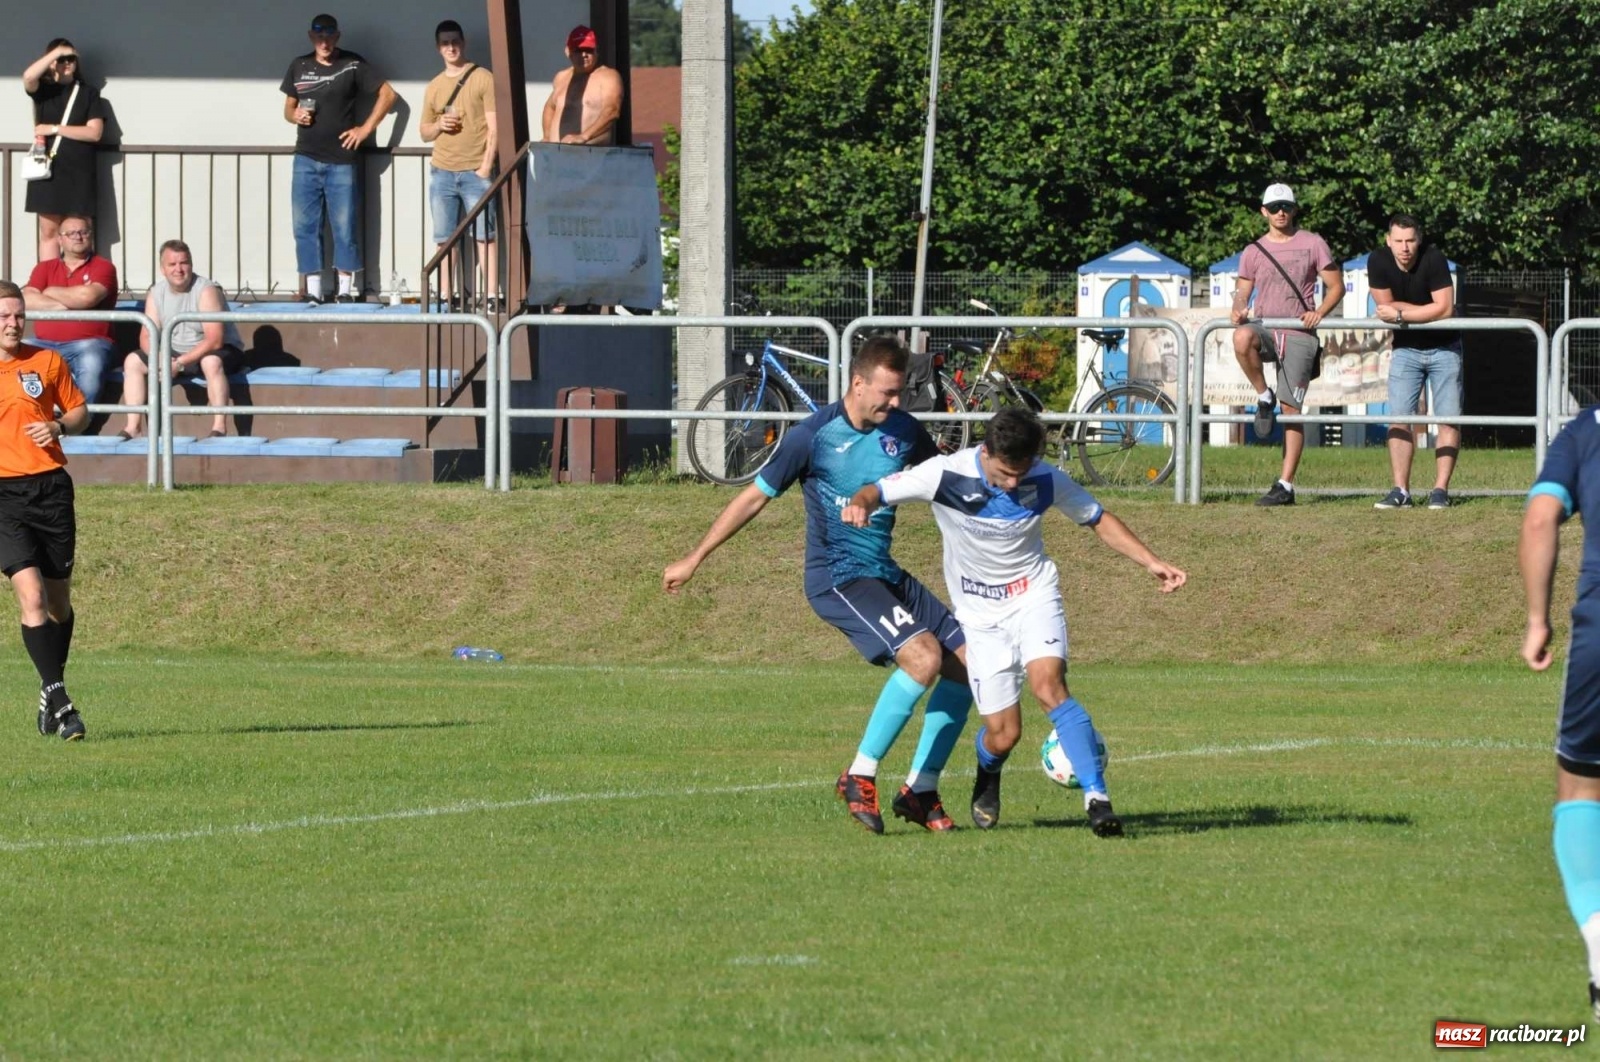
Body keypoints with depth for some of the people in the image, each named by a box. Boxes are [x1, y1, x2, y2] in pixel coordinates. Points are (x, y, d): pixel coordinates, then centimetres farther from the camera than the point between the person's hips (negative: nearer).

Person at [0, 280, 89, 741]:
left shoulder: (46, 361, 6)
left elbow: (80, 410, 15)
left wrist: (60, 426, -6)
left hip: (50, 486, 2)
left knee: (59, 600, 9)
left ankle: (51, 693, 27)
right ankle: (57, 696, -15)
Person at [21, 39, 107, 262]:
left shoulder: (88, 93, 6)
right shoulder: (43, 89, 7)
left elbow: (94, 133, -5)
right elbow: (28, 77, -17)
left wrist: (55, 129, -8)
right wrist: (56, 52, -12)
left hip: (79, 171, -1)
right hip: (48, 169, 1)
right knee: (49, 231, 0)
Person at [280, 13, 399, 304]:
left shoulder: (353, 65, 2)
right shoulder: (299, 66, 11)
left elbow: (387, 94, 3)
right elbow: (288, 108, 18)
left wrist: (366, 129, -3)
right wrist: (295, 115, -5)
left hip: (341, 161, -3)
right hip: (306, 160, 3)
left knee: (344, 228, -3)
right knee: (305, 226, 0)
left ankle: (346, 289, 3)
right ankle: (313, 290, 4)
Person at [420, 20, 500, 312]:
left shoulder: (483, 79, 1)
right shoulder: (434, 87, 16)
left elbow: (494, 127, -3)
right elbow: (425, 133, 22)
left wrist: (486, 165, -11)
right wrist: (439, 125, -1)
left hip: (475, 171, -5)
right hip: (442, 172, 5)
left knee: (484, 236, -7)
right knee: (444, 240, 4)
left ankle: (491, 297, -10)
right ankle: (446, 298, 7)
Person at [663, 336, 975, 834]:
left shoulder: (903, 429, 4)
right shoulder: (813, 436, -11)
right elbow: (755, 496, -3)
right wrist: (693, 559, 2)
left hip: (887, 573, 7)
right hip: (837, 577, -7)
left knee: (966, 661, -2)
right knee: (923, 656, -26)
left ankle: (920, 790, 7)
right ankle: (860, 777, -16)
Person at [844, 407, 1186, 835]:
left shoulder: (1045, 480, -13)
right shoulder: (948, 475, -18)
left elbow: (1099, 520, 2)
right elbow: (879, 491, -14)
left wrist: (1152, 563, -7)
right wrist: (860, 505, -39)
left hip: (1034, 594, 0)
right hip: (981, 613, 0)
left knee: (1048, 685, -28)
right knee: (1003, 734, -4)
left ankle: (1097, 797, -29)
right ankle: (988, 777, 34)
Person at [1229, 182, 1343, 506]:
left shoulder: (1312, 244, 7)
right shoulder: (1254, 252, 13)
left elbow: (1336, 286, 8)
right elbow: (1242, 293, 13)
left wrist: (1319, 312, -12)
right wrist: (1239, 309, -11)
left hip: (1299, 334, -2)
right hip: (1265, 328, 2)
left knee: (1291, 409, -5)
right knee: (1242, 338, -36)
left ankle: (1285, 485, -2)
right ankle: (1264, 397, -13)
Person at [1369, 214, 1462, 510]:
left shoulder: (1433, 259, -22)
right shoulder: (1378, 261, -13)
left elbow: (1445, 309, -26)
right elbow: (1386, 306, -10)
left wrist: (1400, 314, -24)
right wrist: (1428, 311, -14)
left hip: (1443, 348, -2)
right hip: (1406, 349, 2)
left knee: (1448, 419, -5)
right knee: (1398, 417, -6)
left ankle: (1440, 489, -4)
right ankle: (1401, 491, -7)